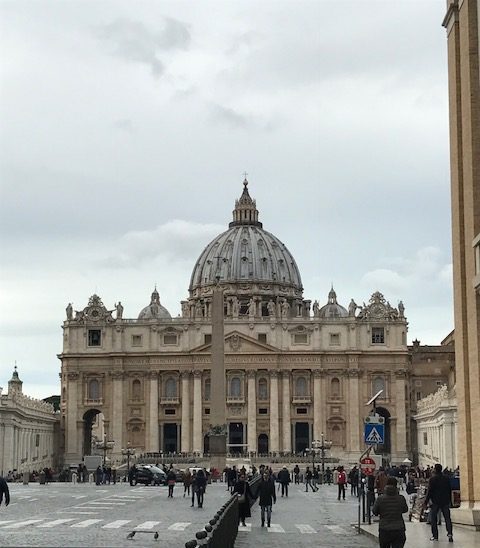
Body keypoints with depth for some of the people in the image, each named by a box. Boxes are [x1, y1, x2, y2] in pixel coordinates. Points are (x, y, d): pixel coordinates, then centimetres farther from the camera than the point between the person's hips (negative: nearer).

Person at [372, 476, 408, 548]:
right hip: (399, 530, 0)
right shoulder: (401, 498, -8)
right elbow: (405, 510, 9)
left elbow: (374, 512, 2)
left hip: (384, 529, 0)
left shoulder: (380, 499, -10)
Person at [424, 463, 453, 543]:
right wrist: (449, 500, 22)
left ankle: (435, 535, 5)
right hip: (445, 501, 4)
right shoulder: (446, 478, 8)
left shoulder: (432, 479, -9)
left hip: (436, 501, -4)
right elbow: (450, 490, 13)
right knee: (447, 517, 3)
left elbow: (429, 491, -12)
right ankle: (450, 533, -14)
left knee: (433, 518, 6)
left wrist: (426, 501, -7)